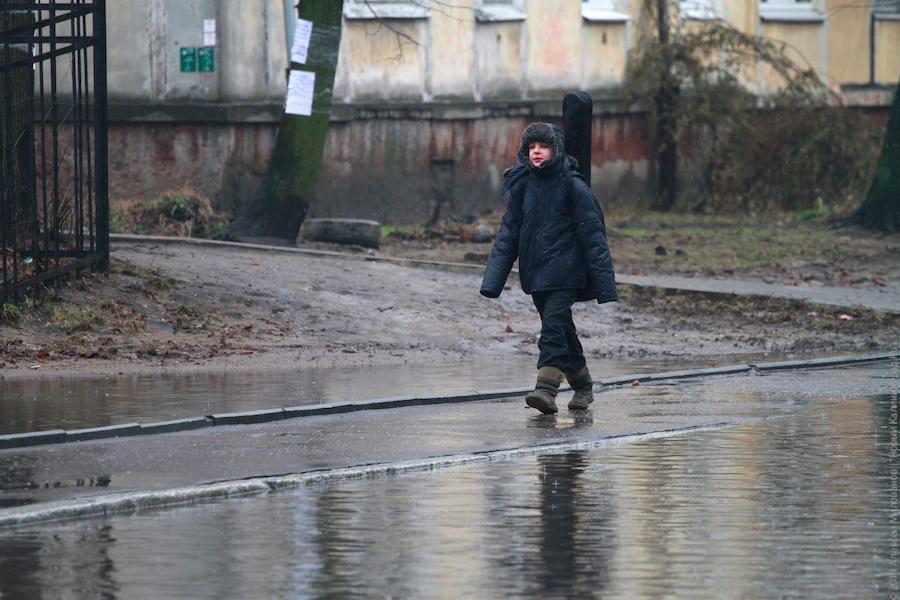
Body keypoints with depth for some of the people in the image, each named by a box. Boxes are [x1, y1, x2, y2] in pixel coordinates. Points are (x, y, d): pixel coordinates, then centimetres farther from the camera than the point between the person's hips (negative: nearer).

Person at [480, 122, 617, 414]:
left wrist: (603, 281, -9)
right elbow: (508, 233, 8)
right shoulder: (522, 185, 7)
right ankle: (582, 385, 28)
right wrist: (493, 278, -1)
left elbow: (592, 234, -6)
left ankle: (546, 388, -25)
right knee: (561, 329, 13)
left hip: (564, 272, -6)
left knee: (553, 326, -18)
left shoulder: (572, 186, -8)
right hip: (535, 273, 6)